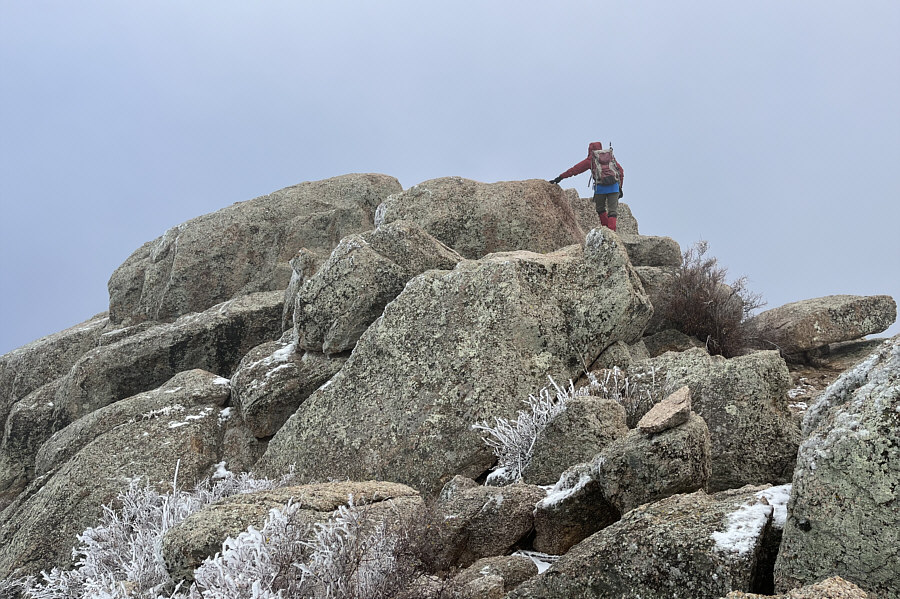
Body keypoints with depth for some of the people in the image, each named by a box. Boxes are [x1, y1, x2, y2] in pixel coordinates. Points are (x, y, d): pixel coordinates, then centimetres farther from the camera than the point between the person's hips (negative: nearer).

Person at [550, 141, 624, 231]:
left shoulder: (591, 159, 11)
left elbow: (575, 169, 10)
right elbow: (621, 171, 17)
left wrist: (560, 178, 12)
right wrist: (620, 187, 19)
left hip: (600, 187, -2)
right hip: (614, 186, 2)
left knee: (600, 208, 18)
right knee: (612, 210, 3)